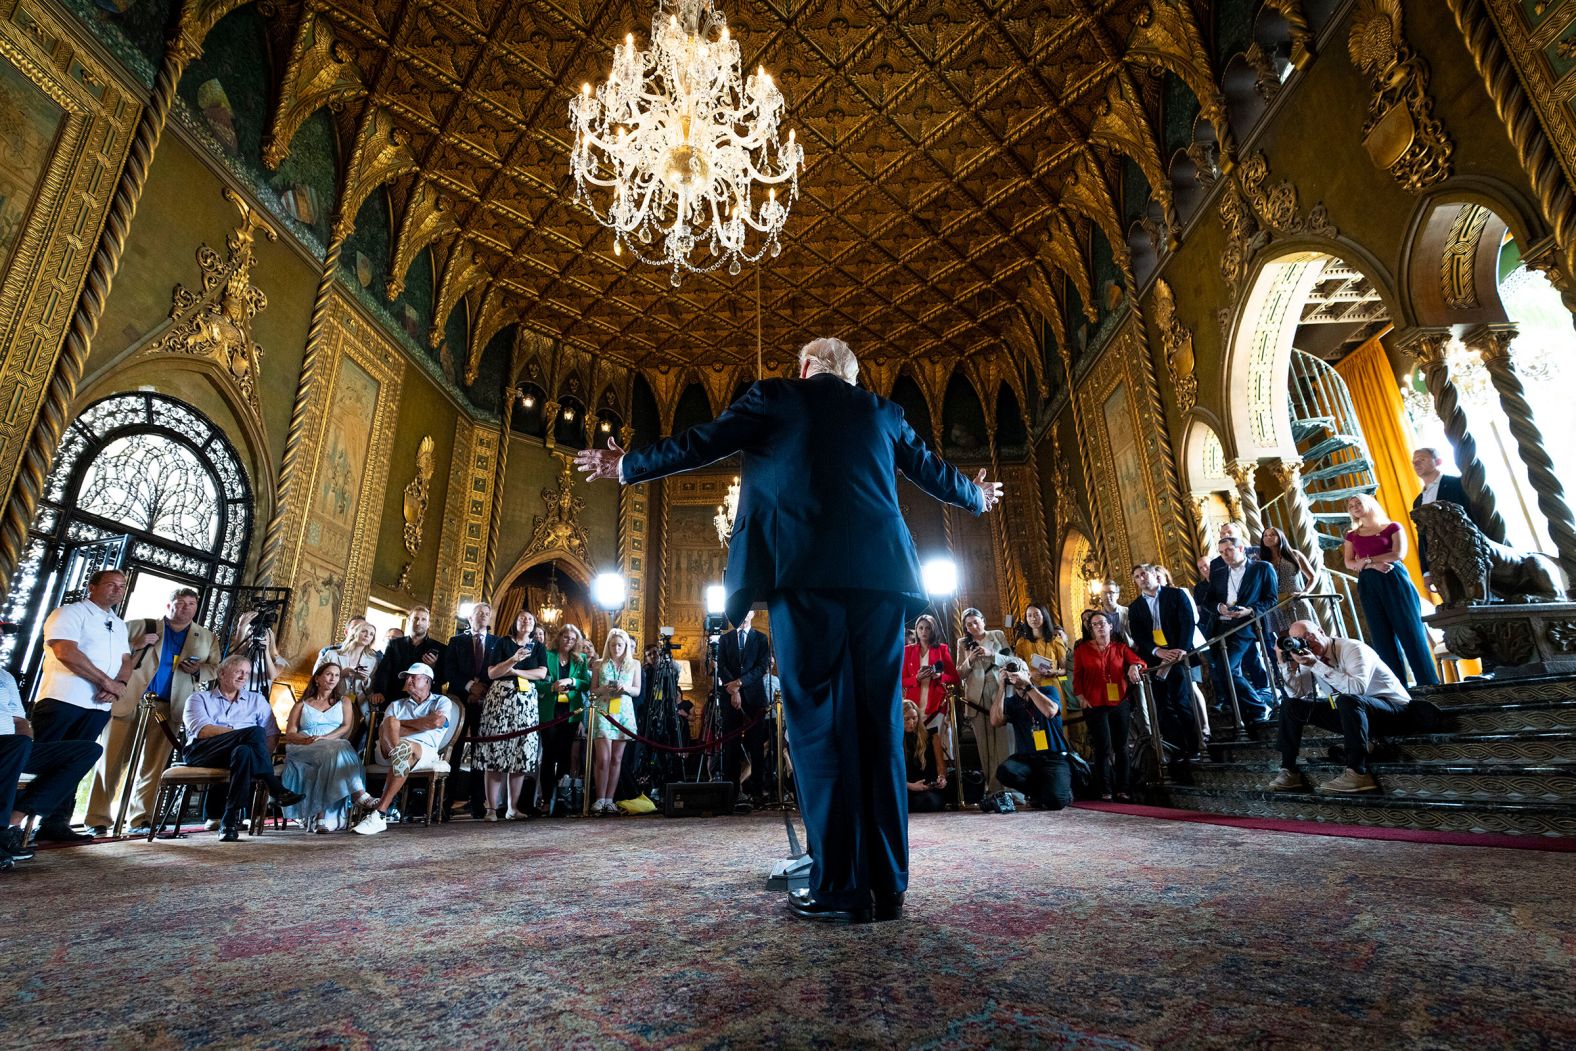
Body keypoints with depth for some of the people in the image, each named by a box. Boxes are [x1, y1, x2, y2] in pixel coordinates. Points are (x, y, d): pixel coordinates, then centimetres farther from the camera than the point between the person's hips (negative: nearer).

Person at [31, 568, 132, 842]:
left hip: (98, 707, 6)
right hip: (62, 700, -6)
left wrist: (119, 684, -6)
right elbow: (66, 652, -14)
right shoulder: (70, 612, -1)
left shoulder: (119, 625, 21)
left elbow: (126, 662, 17)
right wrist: (107, 682, -13)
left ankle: (55, 823, 11)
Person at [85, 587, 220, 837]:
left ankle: (140, 820, 6)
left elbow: (215, 668, 13)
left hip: (167, 707, 1)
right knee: (111, 760, 0)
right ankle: (98, 820, 8)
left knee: (153, 766, 1)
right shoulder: (142, 626, 8)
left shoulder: (206, 638, 14)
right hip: (128, 701, -1)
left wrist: (198, 670, -7)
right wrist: (136, 645, -10)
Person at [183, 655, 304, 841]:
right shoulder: (199, 698, 15)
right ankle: (276, 790, -31)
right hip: (202, 753, -2)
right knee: (255, 732, -30)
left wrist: (263, 759, -8)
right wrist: (248, 734, -16)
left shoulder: (256, 699, 22)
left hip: (240, 751, 2)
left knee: (244, 751, -36)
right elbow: (202, 730, -5)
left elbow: (272, 734, 12)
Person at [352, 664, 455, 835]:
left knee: (405, 748, -39)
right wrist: (423, 723, -4)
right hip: (388, 750, 3)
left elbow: (437, 722, -8)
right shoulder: (396, 704, 27)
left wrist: (399, 724, 2)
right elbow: (382, 729, 6)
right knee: (390, 721, -27)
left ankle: (379, 815, -37)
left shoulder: (442, 702, 16)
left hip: (424, 751, -3)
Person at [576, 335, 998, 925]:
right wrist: (977, 497, 52)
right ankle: (887, 887, 11)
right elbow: (933, 472, 31)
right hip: (880, 572, 4)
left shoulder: (775, 397, 14)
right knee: (878, 724, 6)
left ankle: (839, 889, 1)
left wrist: (626, 465, 31)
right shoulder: (882, 412, 22)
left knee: (819, 721, -1)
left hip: (803, 570, -3)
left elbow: (698, 445, 16)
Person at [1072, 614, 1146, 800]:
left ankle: (1122, 790, 16)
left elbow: (1139, 661, -3)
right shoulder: (1082, 649, 3)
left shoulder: (1120, 647, 8)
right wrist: (1082, 698, -5)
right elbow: (1077, 676, 4)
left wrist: (1135, 666, -26)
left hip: (1120, 703, 3)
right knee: (1103, 748, -5)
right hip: (1095, 706, -3)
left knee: (1121, 747, 8)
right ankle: (1105, 791, 2)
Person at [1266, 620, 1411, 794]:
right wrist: (1290, 665, -18)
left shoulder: (1352, 648, -19)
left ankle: (1357, 773, -34)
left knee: (1347, 700, -38)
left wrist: (1315, 665, -36)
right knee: (1291, 706, -2)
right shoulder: (1310, 656, 0)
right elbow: (1298, 693, -6)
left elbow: (1357, 688, -36)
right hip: (1352, 712, 7)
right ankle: (1289, 771, -1)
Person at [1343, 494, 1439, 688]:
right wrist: (1373, 565, -12)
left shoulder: (1392, 527, 5)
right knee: (1382, 636, 3)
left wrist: (1366, 560, -5)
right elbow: (1349, 563, 5)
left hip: (1394, 580, -3)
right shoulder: (1352, 536, 15)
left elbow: (1399, 554, -8)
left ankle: (1428, 681, 4)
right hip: (1368, 585, 3)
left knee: (1409, 630, -2)